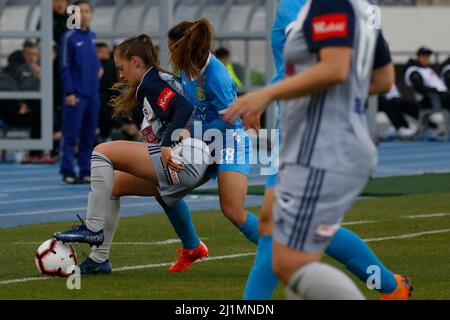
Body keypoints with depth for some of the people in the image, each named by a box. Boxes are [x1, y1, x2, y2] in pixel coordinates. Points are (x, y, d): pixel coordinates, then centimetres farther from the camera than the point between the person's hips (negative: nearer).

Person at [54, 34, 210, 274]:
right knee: (114, 183, 19)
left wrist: (167, 145, -23)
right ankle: (99, 259, 18)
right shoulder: (161, 81, 25)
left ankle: (93, 229, -9)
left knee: (103, 152, -8)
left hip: (183, 161, -10)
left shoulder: (151, 83, -4)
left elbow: (184, 108, -19)